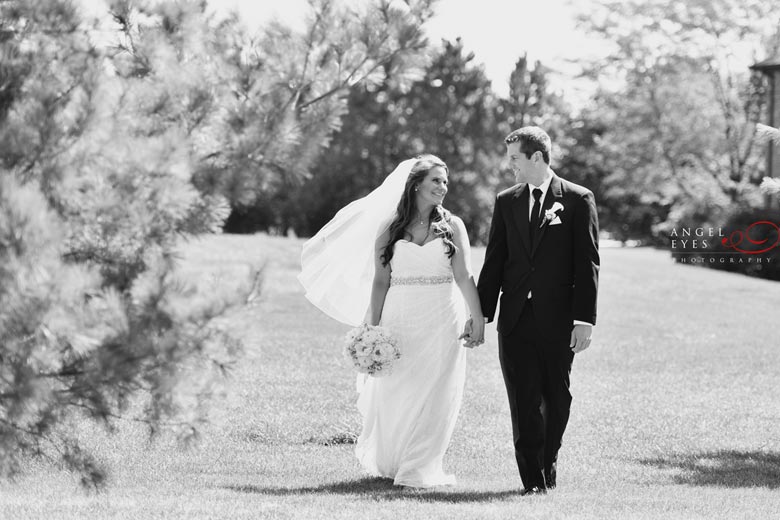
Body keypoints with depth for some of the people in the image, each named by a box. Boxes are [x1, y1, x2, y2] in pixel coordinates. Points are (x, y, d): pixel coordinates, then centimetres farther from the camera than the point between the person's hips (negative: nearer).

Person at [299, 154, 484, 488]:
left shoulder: (452, 226, 5)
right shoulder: (389, 229, 5)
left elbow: (464, 276, -2)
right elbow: (380, 282, 4)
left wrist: (479, 319, -11)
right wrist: (372, 329, -2)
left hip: (442, 321, 0)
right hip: (399, 319, 0)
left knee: (434, 395, -2)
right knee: (395, 394, 3)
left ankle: (421, 469, 8)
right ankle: (387, 463, 25)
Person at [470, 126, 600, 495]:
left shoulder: (578, 200, 0)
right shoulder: (506, 202, 11)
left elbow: (587, 264, -4)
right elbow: (494, 261, 13)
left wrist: (584, 319, -10)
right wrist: (481, 312, 7)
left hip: (557, 320, -2)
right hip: (515, 318, 2)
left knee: (556, 398, 7)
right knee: (524, 400, -3)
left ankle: (548, 464, 26)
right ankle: (532, 479, -1)